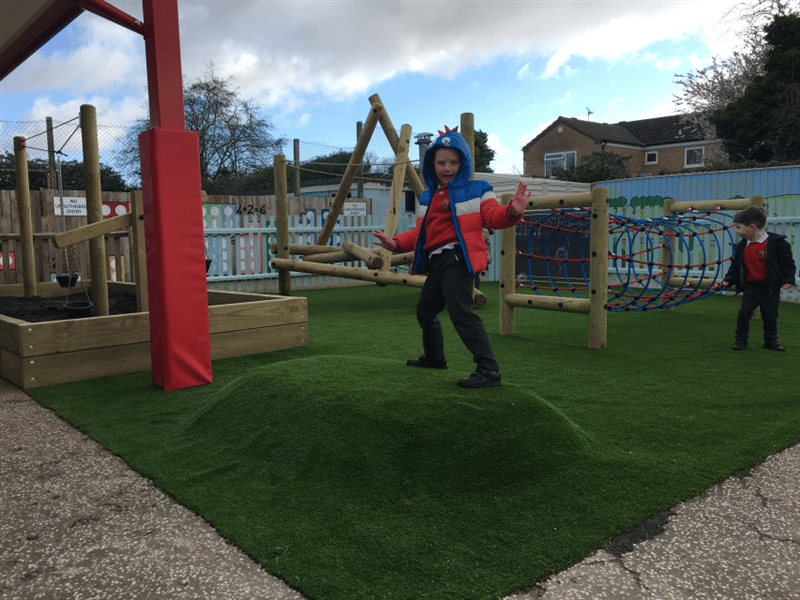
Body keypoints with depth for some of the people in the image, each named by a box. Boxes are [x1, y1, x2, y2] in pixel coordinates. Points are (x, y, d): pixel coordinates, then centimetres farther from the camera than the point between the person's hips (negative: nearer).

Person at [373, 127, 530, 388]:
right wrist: (397, 243, 5)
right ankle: (434, 357, 45)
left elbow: (493, 217, -12)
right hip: (436, 262, 9)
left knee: (461, 312, -23)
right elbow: (420, 232, 20)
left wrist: (512, 212, -34)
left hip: (458, 258, -9)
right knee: (425, 310, 22)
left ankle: (488, 369, -21)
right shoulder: (427, 197, 18)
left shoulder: (476, 190, -1)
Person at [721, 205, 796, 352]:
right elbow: (735, 265, 12)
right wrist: (728, 279, 2)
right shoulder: (742, 246, 3)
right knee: (743, 314, -3)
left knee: (770, 316, 9)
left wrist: (788, 279, -14)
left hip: (770, 288, -3)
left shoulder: (776, 242, -12)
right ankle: (740, 340, 10)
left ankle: (771, 341, 25)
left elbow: (787, 263, -7)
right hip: (750, 287, 3)